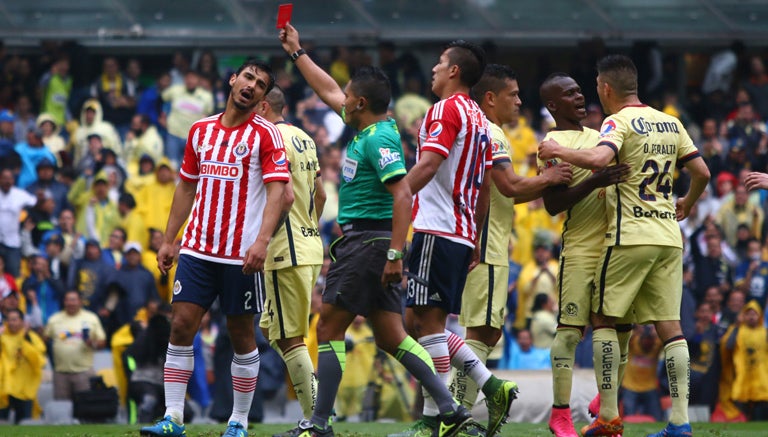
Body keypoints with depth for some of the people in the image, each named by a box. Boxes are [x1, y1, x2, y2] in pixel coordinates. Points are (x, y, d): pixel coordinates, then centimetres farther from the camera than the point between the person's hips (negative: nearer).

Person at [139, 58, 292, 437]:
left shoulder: (265, 134, -3)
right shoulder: (201, 130, 11)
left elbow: (278, 193, -11)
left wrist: (261, 241, -24)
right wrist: (169, 240, 15)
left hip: (242, 254, -4)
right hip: (197, 248, 4)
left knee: (241, 334, 2)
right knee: (181, 324, -5)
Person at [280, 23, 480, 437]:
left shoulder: (379, 139, -16)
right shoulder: (368, 129, 13)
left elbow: (402, 196, -24)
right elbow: (329, 92, 29)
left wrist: (395, 253, -28)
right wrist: (297, 53, 34)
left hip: (367, 242, -10)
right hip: (359, 242, 10)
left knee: (329, 328, -5)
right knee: (390, 337, 7)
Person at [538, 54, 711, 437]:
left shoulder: (619, 122, -7)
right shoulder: (670, 124, 13)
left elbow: (599, 159, -26)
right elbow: (701, 172, 15)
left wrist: (558, 151, -11)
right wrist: (686, 204, 33)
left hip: (630, 238, -6)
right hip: (669, 238, 6)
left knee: (603, 318, 5)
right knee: (669, 324, 3)